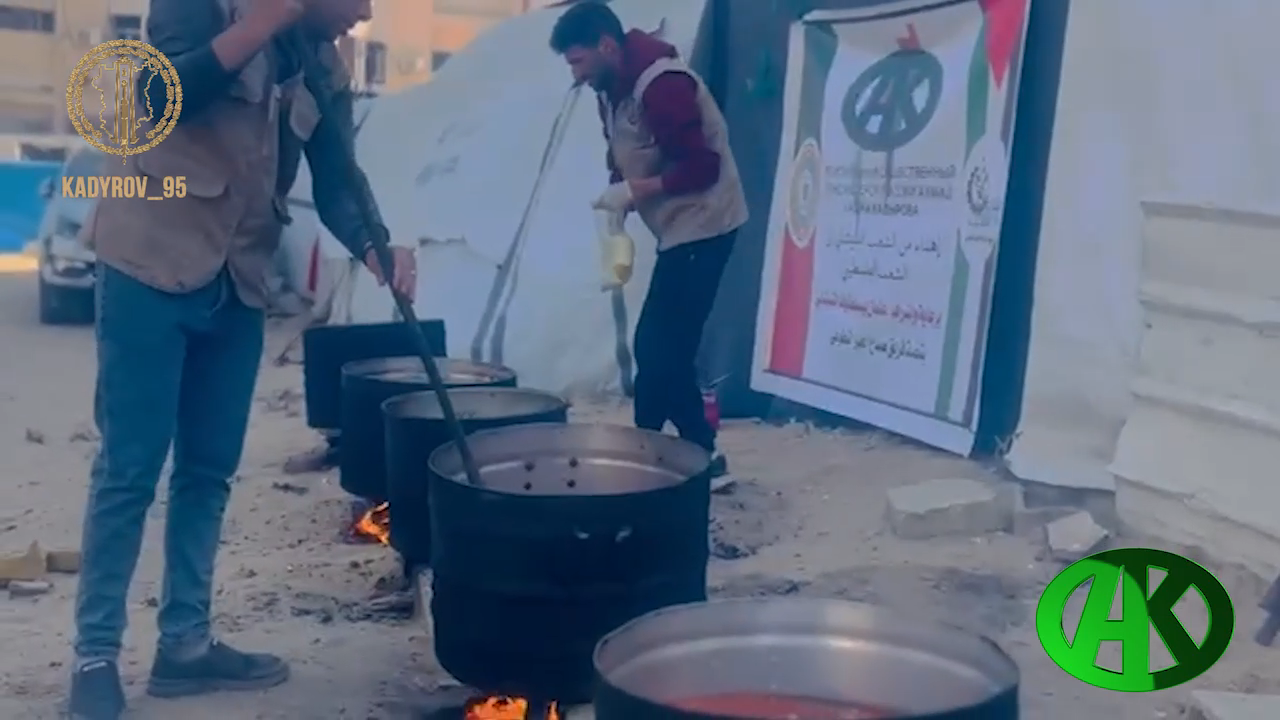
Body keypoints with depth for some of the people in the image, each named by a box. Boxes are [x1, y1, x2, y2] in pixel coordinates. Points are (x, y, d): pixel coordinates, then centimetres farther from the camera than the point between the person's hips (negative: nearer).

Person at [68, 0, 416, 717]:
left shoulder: (324, 71, 10)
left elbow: (337, 181, 4)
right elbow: (165, 91, -23)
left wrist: (378, 250, -16)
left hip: (238, 284, 6)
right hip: (152, 264, -6)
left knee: (209, 471, 10)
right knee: (130, 469, -3)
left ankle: (186, 642, 20)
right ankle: (96, 654, 7)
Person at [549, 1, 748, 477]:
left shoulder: (661, 84, -22)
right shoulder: (611, 89, 9)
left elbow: (702, 167, -24)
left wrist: (633, 191, -21)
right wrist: (615, 199, -4)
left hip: (701, 227, -10)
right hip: (677, 230, 10)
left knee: (659, 349, -8)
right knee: (661, 348, 12)